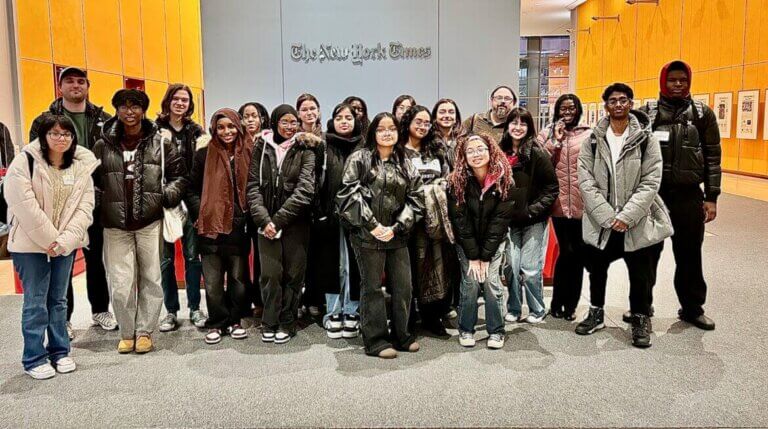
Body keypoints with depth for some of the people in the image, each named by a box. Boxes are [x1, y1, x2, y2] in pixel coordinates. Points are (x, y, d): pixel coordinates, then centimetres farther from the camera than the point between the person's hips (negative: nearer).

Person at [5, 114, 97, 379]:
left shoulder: (82, 165, 2)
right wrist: (49, 240, -15)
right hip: (31, 243, -4)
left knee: (59, 299, 14)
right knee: (35, 302, 1)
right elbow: (25, 206, -15)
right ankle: (34, 359, 12)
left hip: (65, 244, 4)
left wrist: (64, 240, -12)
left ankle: (60, 352, 25)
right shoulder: (25, 162, -10)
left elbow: (85, 206, -3)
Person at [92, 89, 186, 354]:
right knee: (120, 283, 1)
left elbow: (178, 175, 7)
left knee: (151, 279, 5)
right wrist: (98, 200, 0)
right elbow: (91, 179, 14)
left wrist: (167, 196, -5)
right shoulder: (103, 145, 6)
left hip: (150, 222, -1)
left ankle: (144, 332, 20)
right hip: (116, 224, 1)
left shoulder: (160, 142, 3)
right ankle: (126, 333, 19)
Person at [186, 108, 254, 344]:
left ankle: (234, 320, 24)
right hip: (211, 227, -1)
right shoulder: (205, 154, 2)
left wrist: (250, 215, -1)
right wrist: (199, 214, -4)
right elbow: (192, 189, 7)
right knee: (213, 281, 3)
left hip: (239, 227, 1)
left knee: (238, 277, 8)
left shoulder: (248, 153, 3)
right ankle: (216, 323, 17)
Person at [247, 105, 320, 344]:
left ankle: (287, 322, 18)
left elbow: (305, 189, -9)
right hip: (266, 222, 1)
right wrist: (264, 219, -11)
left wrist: (279, 219, -13)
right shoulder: (262, 148, 6)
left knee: (293, 273, 4)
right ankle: (269, 322, 13)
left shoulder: (305, 150, 0)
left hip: (296, 223, -1)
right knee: (270, 274, -4)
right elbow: (253, 185, 2)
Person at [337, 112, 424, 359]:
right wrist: (373, 225, -13)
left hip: (397, 235, 4)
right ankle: (376, 340, 13)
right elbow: (350, 194, -9)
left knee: (403, 286, 7)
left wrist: (397, 227, -7)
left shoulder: (405, 164, 11)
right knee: (372, 287, 3)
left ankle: (401, 335, 23)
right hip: (368, 235, -4)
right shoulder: (359, 159, 0)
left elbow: (415, 198, 6)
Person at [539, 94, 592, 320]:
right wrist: (555, 141, -8)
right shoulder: (547, 134, 8)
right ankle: (557, 302, 10)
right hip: (560, 202, -1)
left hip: (583, 202, 2)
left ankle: (570, 304, 19)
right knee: (567, 251, -7)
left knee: (578, 253, 7)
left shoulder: (589, 134, 8)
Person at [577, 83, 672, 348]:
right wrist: (607, 216, -14)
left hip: (638, 222, -1)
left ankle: (641, 320, 28)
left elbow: (650, 183, -8)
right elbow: (586, 181, -6)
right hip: (601, 222, 2)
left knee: (641, 274, 7)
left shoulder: (646, 139, -3)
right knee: (596, 269, 15)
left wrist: (626, 216, -16)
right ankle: (596, 314, 36)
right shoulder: (593, 140, 0)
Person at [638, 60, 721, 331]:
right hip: (652, 194, 0)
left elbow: (712, 157, 3)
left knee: (689, 254, 10)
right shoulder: (646, 113, 2)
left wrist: (711, 197, -2)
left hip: (688, 196, 1)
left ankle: (692, 308, 27)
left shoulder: (703, 114, 4)